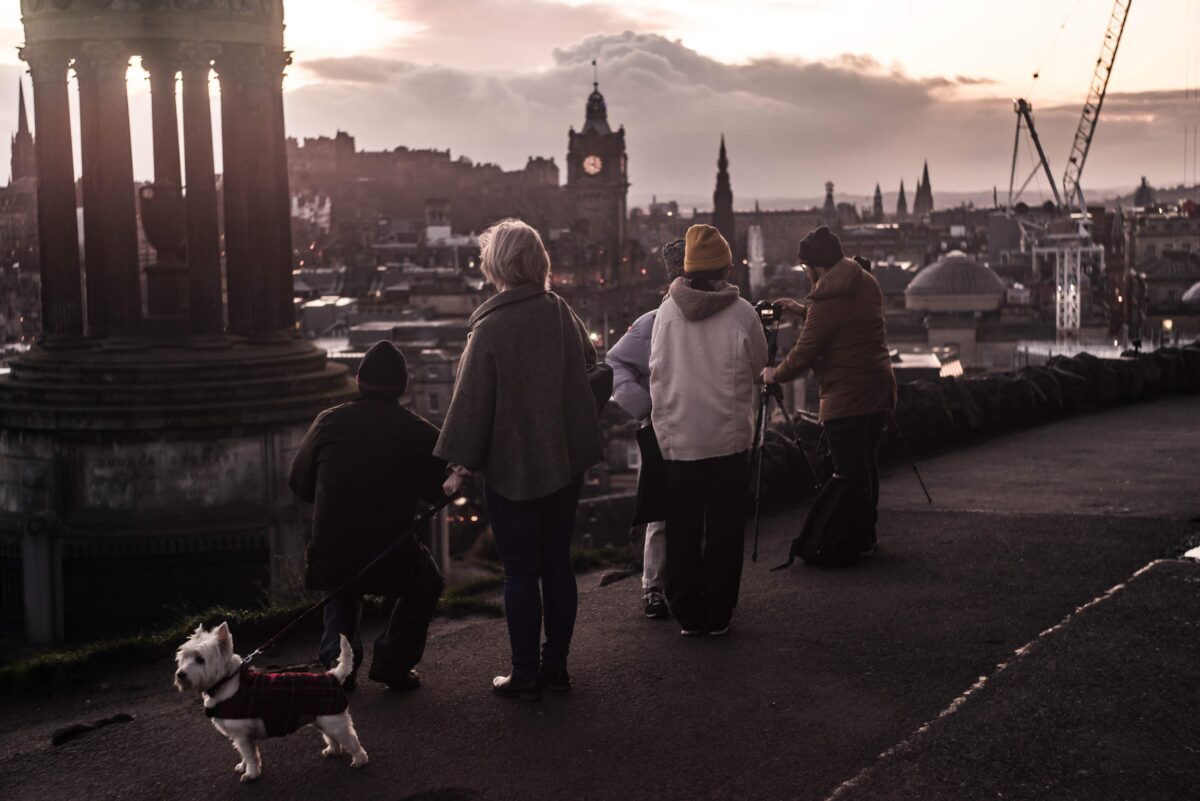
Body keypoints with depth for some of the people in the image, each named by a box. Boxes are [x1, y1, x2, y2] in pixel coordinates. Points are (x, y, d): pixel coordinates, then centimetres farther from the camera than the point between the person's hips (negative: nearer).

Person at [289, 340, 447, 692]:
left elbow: (299, 482, 12)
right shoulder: (420, 432, -3)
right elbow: (438, 493, 9)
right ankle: (393, 663, 19)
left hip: (328, 563, 3)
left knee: (341, 589, 38)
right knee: (426, 583, 31)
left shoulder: (329, 422, 2)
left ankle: (337, 659, 19)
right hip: (392, 567, -2)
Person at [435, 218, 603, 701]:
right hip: (566, 462, 5)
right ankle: (556, 666, 21)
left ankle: (525, 675, 11)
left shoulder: (490, 328, -17)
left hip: (514, 468, -5)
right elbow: (588, 358, 18)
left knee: (521, 571, 4)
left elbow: (472, 401, -14)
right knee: (557, 562, 13)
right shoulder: (559, 311, -1)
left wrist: (460, 464, -7)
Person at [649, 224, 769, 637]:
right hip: (729, 437, -1)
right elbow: (759, 365, 5)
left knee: (682, 531, 12)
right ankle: (718, 616, 15)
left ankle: (687, 615, 18)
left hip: (678, 438, 1)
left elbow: (657, 374, 2)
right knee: (724, 530, 10)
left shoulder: (667, 310, -6)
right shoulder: (742, 313, -10)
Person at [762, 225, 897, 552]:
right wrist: (804, 310, 28)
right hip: (879, 388, 9)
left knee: (849, 470, -1)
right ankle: (867, 534, 26)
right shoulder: (867, 283, 10)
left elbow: (804, 353, -13)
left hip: (846, 397, -9)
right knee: (867, 463, 17)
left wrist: (775, 376, 4)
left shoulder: (828, 300, -17)